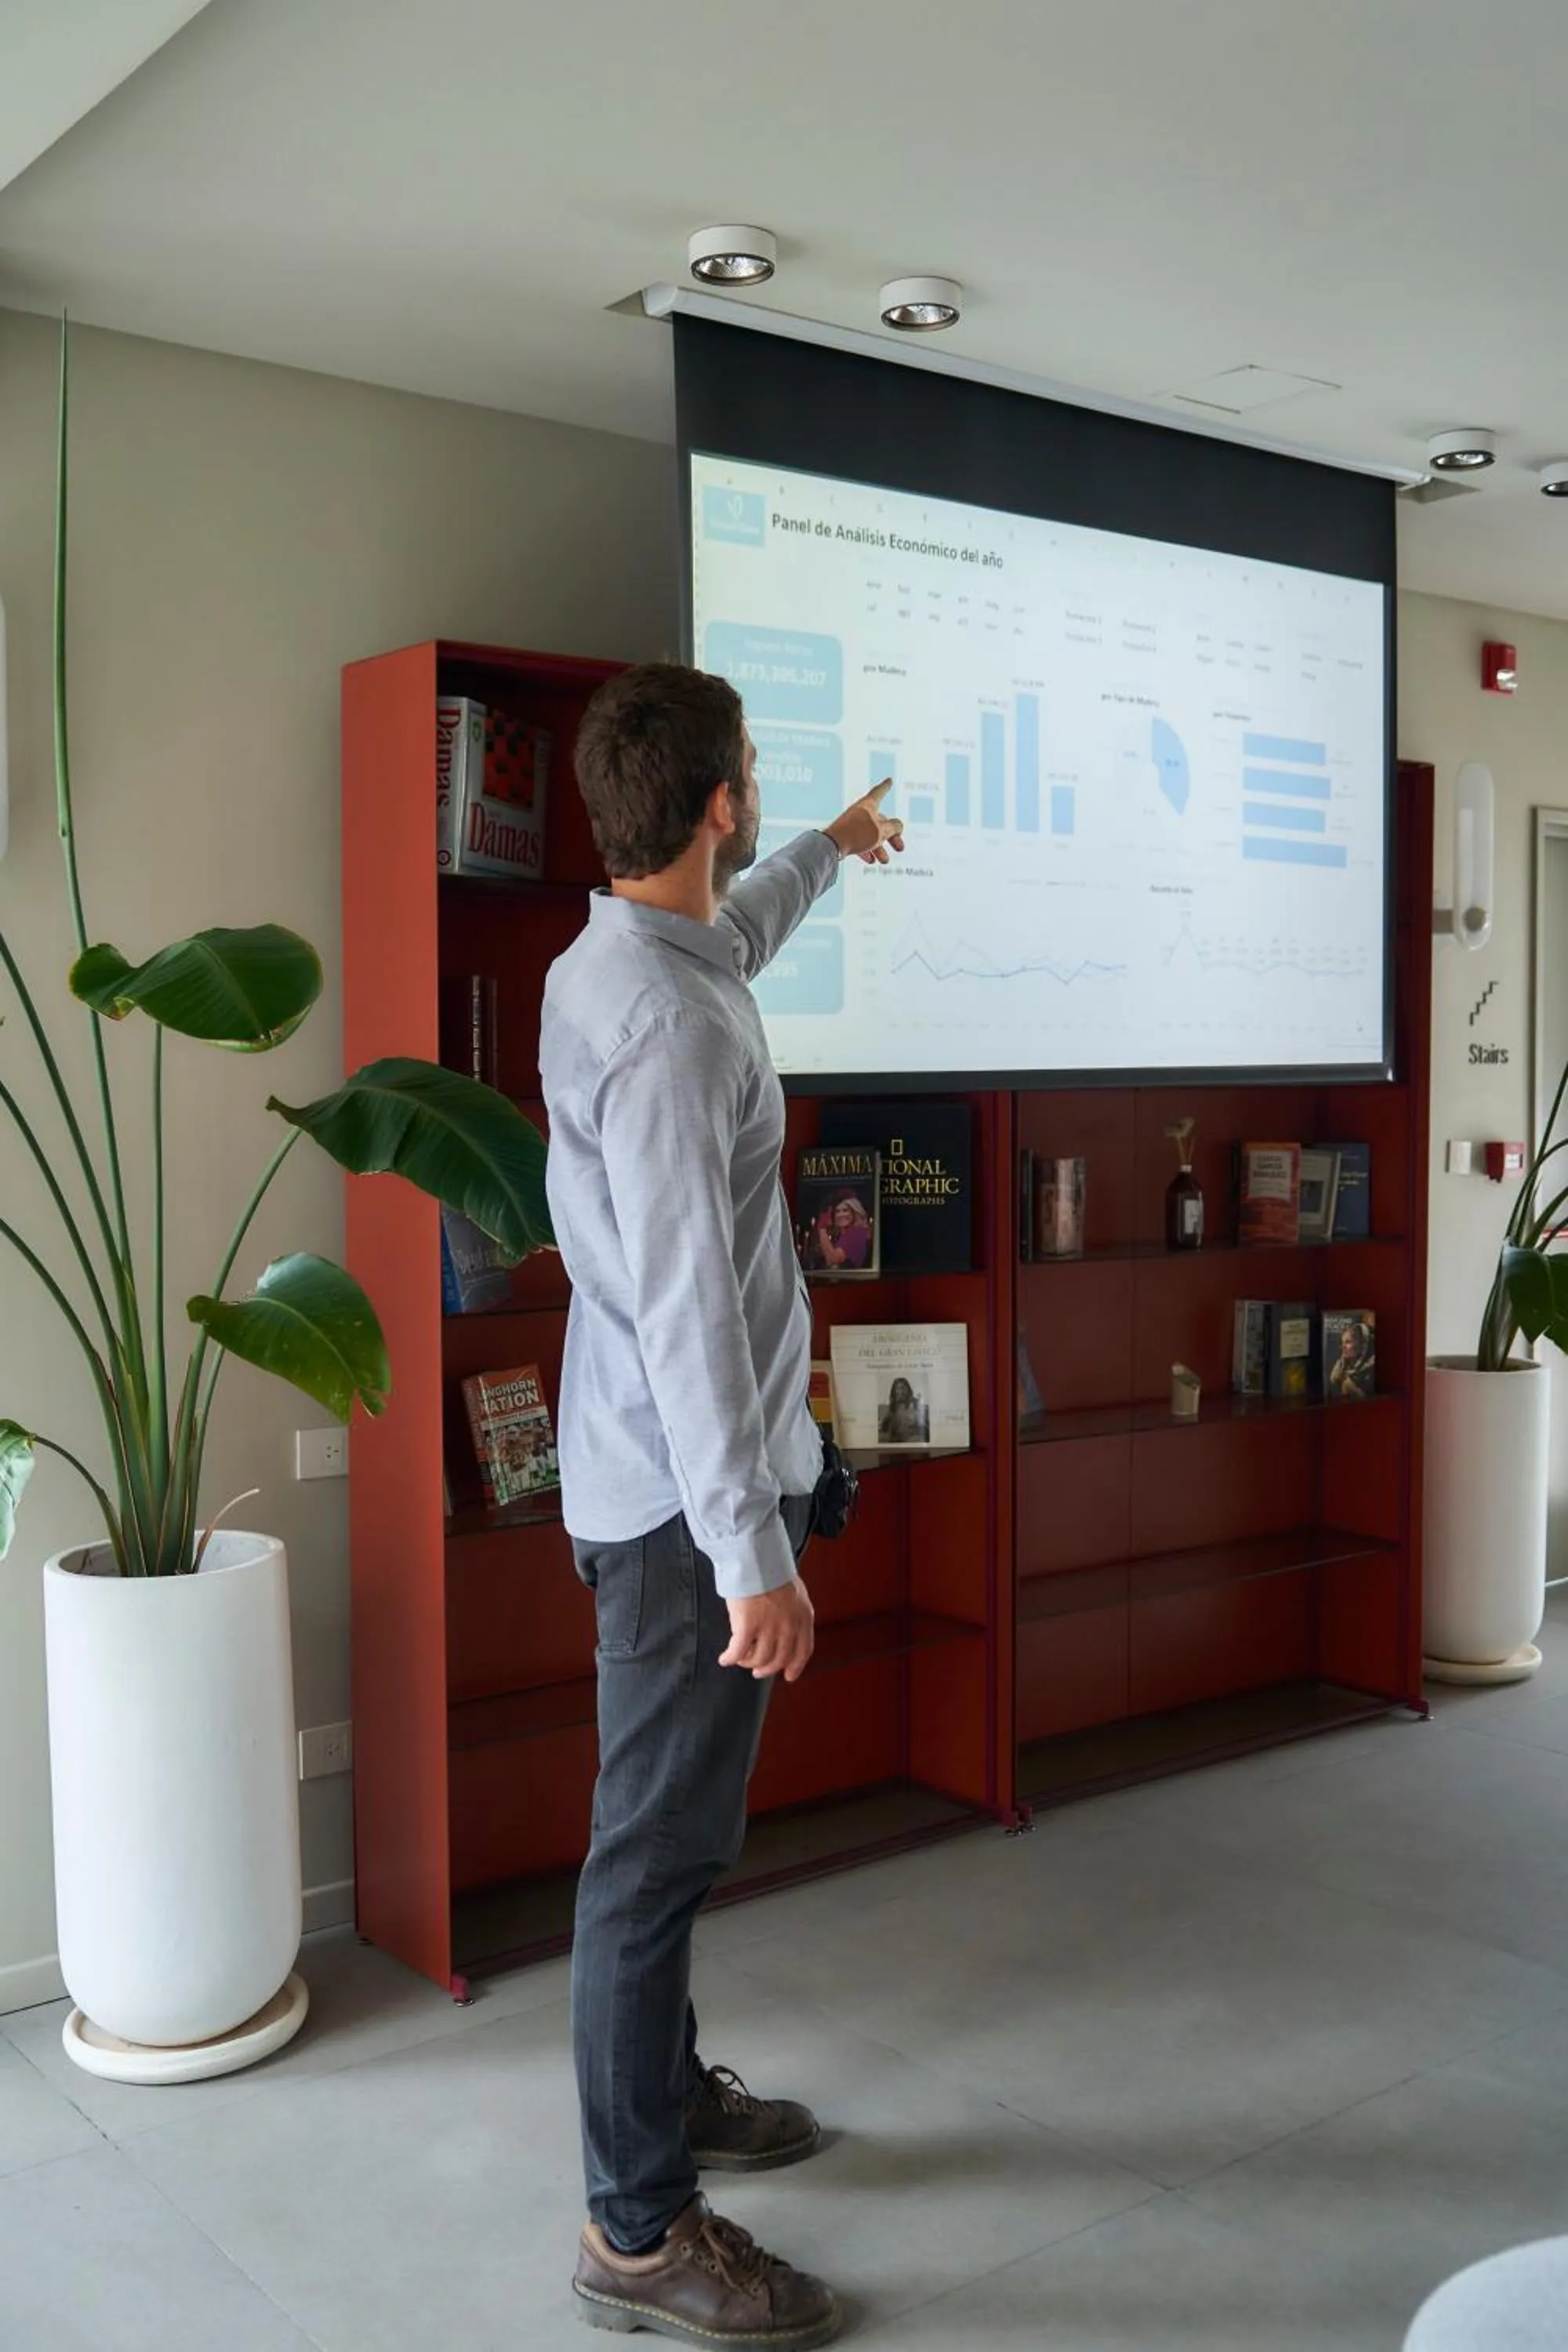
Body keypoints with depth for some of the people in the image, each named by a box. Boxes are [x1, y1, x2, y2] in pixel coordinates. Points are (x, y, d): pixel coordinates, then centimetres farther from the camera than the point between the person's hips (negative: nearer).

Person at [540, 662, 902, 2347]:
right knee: (662, 1844, 0)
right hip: (685, 1497, -11)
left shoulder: (622, 959, 9)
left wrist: (833, 851, 52)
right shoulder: (669, 1022, -23)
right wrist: (751, 1552, -25)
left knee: (664, 1825, 22)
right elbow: (687, 1305, -27)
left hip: (641, 1481, 11)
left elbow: (734, 929, 35)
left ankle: (665, 2092, 40)